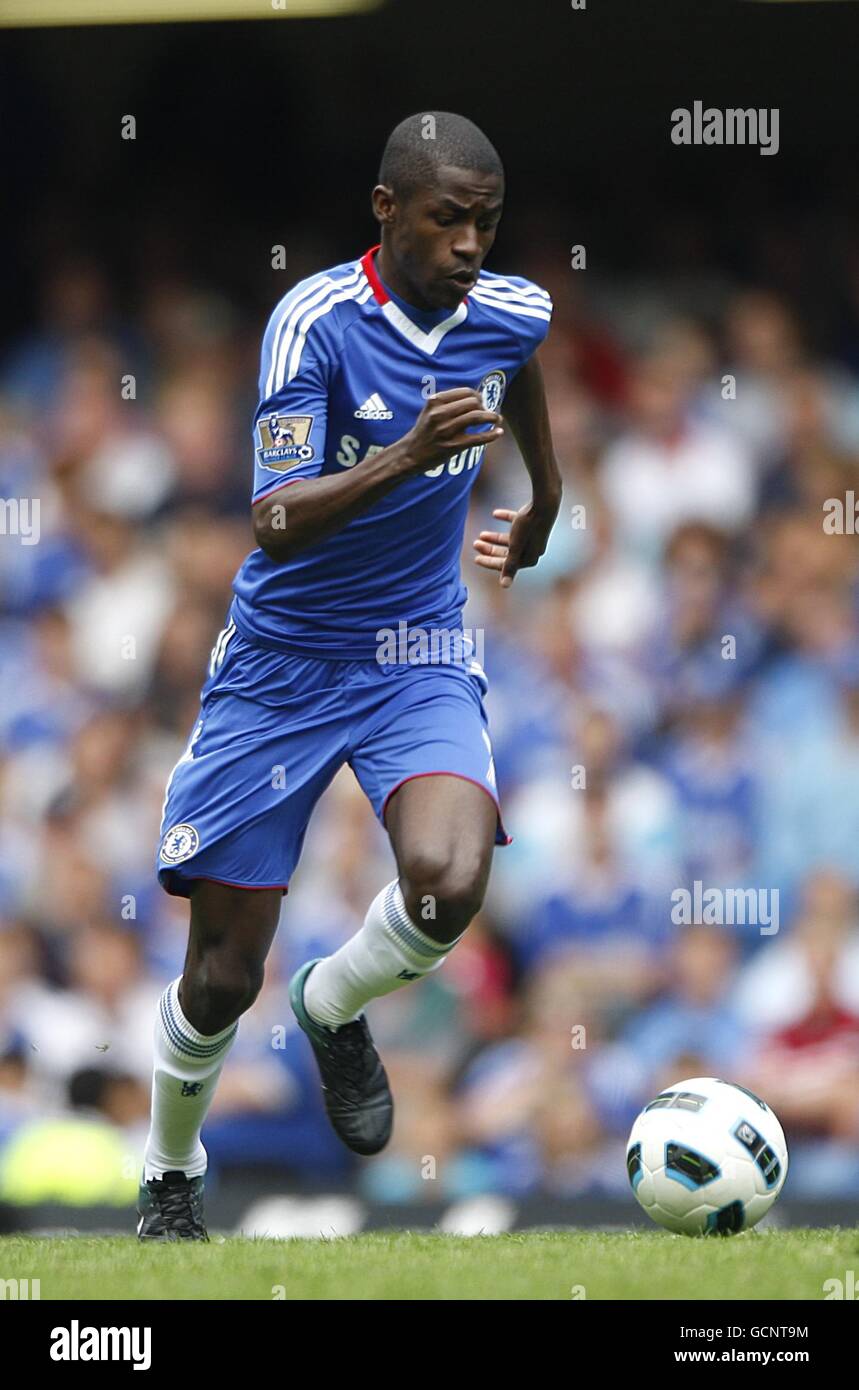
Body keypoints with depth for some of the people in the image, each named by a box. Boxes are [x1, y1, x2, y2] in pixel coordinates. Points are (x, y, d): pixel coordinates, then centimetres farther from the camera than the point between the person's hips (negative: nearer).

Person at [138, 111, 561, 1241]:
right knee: (224, 975, 1)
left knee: (449, 884, -28)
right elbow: (276, 524, -27)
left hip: (419, 658, 3)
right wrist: (409, 455, -41)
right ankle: (172, 1173, 31)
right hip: (279, 666, -3)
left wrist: (544, 500, 38)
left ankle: (336, 1009, 6)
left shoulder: (512, 314, -4)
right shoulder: (315, 321, -19)